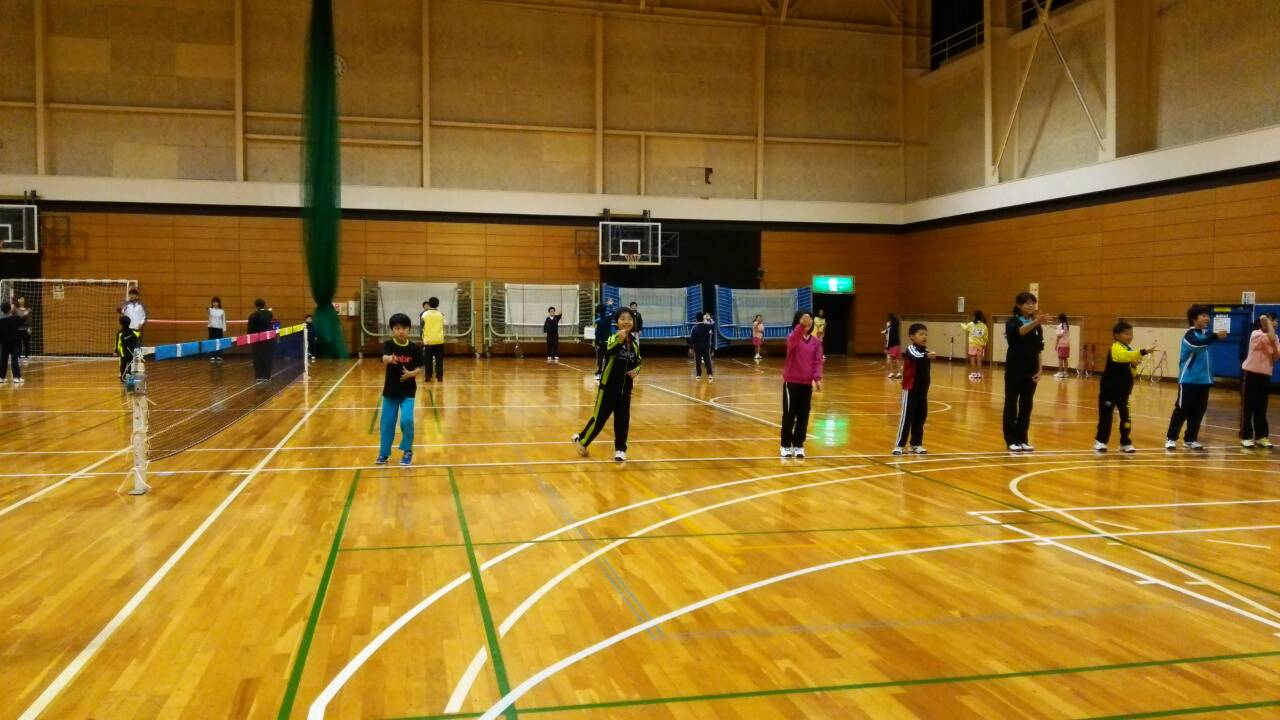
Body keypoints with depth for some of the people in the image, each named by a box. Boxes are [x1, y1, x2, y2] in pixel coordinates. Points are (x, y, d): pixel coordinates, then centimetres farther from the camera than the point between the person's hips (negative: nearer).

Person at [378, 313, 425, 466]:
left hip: (408, 391, -1)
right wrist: (390, 359, -54)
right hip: (390, 391, 1)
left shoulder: (415, 348, -7)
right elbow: (384, 358, -30)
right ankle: (384, 453, 26)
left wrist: (411, 374, -23)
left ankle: (408, 451, 8)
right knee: (387, 423, 8)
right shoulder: (388, 344, -9)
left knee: (407, 420, -14)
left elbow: (422, 368, -3)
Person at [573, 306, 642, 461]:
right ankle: (581, 439, 23)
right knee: (600, 418, 2)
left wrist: (637, 369, -4)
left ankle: (620, 449, 21)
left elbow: (639, 360, 17)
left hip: (625, 388, 5)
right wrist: (619, 340, -57)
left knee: (623, 419, 7)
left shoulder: (635, 341, 3)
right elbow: (609, 351, -38)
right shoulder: (613, 338, -15)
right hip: (609, 387, -5)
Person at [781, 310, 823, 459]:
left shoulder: (816, 342, 6)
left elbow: (817, 361, 2)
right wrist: (801, 325, -49)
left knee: (803, 416, 7)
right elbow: (792, 341, -32)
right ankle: (786, 445, 13)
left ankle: (799, 445, 17)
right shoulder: (793, 338, -7)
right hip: (791, 382, -4)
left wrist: (817, 378, -14)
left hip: (807, 383, 4)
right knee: (789, 415, 1)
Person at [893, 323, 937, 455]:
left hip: (923, 389, 7)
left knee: (920, 417, 11)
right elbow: (917, 357, -38)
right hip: (910, 389, -7)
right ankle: (899, 445, 3)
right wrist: (927, 356, -55)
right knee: (906, 417, -4)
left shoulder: (926, 350, 6)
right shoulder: (911, 349, -15)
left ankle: (916, 444, 20)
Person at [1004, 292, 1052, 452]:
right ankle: (1012, 440, 5)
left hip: (1030, 371, 5)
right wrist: (1036, 322, -47)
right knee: (1011, 404, 0)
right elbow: (1020, 331, -30)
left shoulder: (1037, 326, 8)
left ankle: (1022, 439, 16)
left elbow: (1038, 350, 10)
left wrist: (1039, 370, 0)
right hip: (1014, 370, -4)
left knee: (1026, 406, 8)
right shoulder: (1012, 322, -6)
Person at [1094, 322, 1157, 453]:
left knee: (1125, 416, 7)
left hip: (1123, 390, 7)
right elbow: (1127, 356, -37)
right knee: (1106, 415, -1)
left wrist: (1134, 366, -5)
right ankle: (1100, 441, 10)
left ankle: (1125, 443, 15)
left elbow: (1132, 374, 15)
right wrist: (1144, 351, -47)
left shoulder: (1128, 350, 12)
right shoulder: (1116, 348, -12)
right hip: (1110, 389, -7)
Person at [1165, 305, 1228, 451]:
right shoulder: (1190, 334, -11)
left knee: (1199, 411, 9)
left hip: (1203, 379, 7)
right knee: (1182, 410, -4)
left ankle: (1190, 439, 18)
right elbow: (1197, 344, -32)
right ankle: (1171, 438, 4)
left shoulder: (1206, 333, 10)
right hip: (1188, 379, -7)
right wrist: (1216, 336, -38)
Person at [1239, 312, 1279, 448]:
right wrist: (1267, 323, -20)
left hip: (1265, 375, 6)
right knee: (1247, 406, -2)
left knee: (1261, 407, 9)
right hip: (1251, 373, -6)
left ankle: (1261, 436, 15)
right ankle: (1246, 437, 3)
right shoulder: (1256, 334, -11)